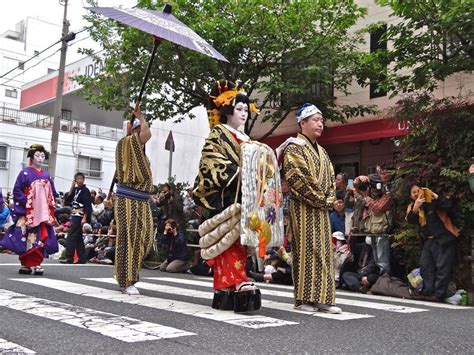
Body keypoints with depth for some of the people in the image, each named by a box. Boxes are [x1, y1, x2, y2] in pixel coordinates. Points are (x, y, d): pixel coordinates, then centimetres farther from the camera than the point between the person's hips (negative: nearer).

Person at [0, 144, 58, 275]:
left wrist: (50, 207, 4)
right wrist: (27, 203, -13)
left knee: (40, 238, -1)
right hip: (28, 212, -4)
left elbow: (53, 194, 18)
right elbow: (17, 191, -5)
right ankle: (25, 264, 2)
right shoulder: (25, 173, 1)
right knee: (26, 238, -5)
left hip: (43, 213, 4)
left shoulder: (46, 176, 15)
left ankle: (36, 263, 3)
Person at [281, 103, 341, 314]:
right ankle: (304, 299, -1)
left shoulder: (321, 151, 21)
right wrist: (318, 199, -14)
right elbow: (295, 177, -18)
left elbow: (330, 178, 21)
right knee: (306, 251, -7)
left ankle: (321, 298, 11)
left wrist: (328, 199, 3)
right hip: (304, 208, -8)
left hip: (321, 209, 8)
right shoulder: (294, 148, -6)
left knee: (324, 252, 6)